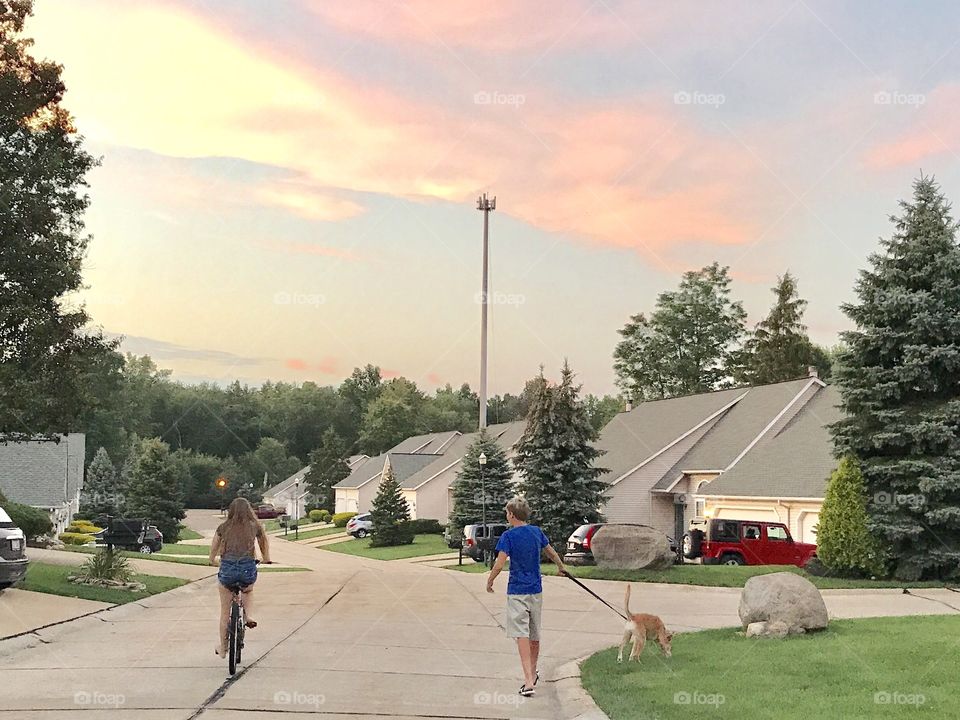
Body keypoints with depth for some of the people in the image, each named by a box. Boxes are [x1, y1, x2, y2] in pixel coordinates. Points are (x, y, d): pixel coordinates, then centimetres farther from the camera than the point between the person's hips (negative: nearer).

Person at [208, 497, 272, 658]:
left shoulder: (224, 527, 8)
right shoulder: (255, 527, 7)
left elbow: (213, 550, 18)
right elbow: (265, 545, 20)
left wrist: (213, 561, 38)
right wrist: (266, 559, 40)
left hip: (227, 568, 0)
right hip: (248, 568, 0)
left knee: (225, 611, 16)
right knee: (248, 591, 37)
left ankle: (222, 648, 26)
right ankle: (249, 616, 10)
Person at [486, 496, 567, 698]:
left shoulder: (508, 536, -13)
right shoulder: (536, 532, 5)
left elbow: (499, 564, -19)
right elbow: (551, 552, 20)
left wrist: (489, 581, -2)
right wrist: (562, 567, 39)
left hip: (517, 592, -6)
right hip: (536, 590, 6)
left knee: (522, 636, -9)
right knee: (535, 635, 18)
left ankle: (528, 681, -19)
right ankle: (533, 674, 35)